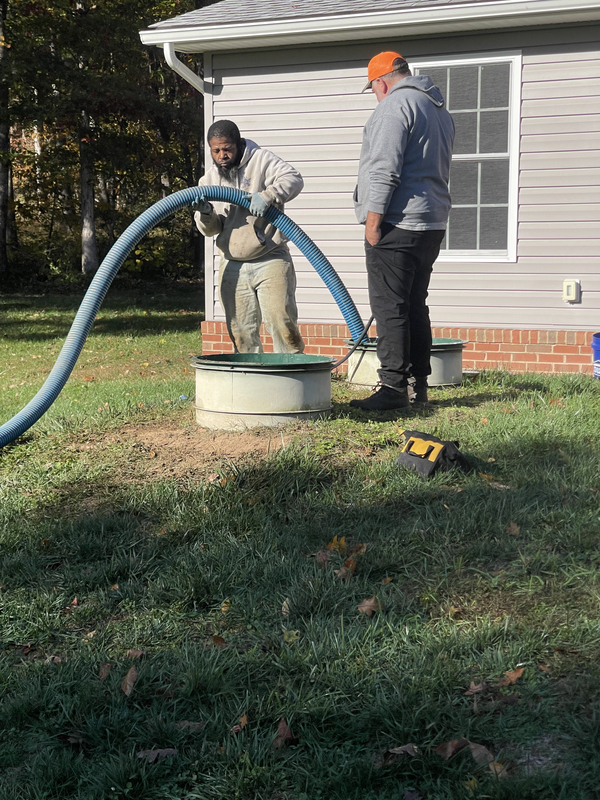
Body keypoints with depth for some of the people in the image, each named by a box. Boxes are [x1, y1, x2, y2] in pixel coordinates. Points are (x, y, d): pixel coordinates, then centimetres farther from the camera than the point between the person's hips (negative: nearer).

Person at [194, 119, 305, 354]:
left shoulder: (261, 160, -1)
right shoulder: (209, 179, 12)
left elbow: (293, 179, -15)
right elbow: (211, 229, 10)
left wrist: (267, 196, -31)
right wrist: (205, 215, -13)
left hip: (271, 260, -4)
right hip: (233, 267, 4)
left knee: (281, 321, -10)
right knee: (241, 332, 5)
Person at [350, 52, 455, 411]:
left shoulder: (395, 105, -9)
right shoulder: (440, 109, 21)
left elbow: (385, 169, -18)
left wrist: (373, 218, -16)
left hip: (397, 221, -10)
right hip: (433, 222, 10)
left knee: (389, 306, -8)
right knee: (415, 305, 14)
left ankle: (394, 387, -9)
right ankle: (420, 384, 17)